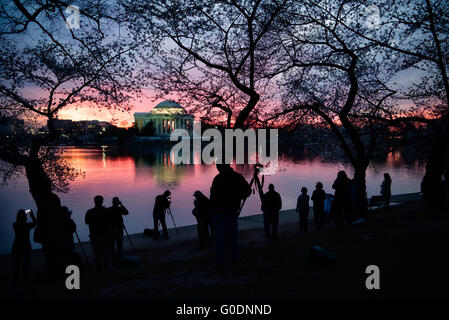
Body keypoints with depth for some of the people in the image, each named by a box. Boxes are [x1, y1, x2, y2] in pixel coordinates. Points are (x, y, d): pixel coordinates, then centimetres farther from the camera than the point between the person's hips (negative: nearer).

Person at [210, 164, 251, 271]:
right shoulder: (238, 176, 1)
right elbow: (248, 190, 10)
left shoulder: (218, 178, -17)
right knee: (233, 236, 15)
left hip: (220, 212, -5)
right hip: (234, 211, 5)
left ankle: (220, 264, 4)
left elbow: (214, 197, -18)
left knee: (220, 239, 2)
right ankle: (234, 261, 22)